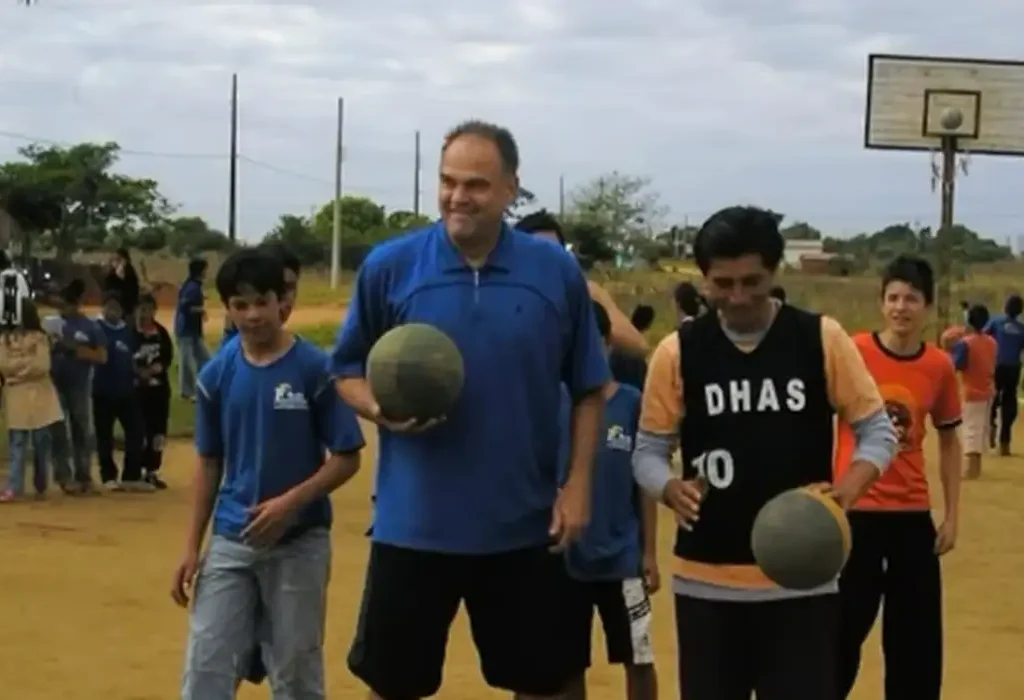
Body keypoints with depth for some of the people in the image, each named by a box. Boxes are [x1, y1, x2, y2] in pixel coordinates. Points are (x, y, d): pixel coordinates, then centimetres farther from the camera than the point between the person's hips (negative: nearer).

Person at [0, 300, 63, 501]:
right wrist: (29, 361, -2)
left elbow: (43, 366, -7)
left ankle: (40, 486, 4)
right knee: (17, 445, 2)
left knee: (41, 444, 2)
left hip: (39, 396, 0)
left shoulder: (39, 337, 2)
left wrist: (17, 366, 0)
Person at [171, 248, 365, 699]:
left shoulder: (315, 368, -9)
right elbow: (209, 464, 9)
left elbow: (346, 459, -7)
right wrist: (192, 546, 4)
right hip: (231, 542, 3)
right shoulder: (217, 374, 2)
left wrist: (289, 502, -19)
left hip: (299, 542, -3)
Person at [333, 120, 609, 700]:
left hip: (524, 525, 1)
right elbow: (348, 371, 6)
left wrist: (578, 484, -3)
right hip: (414, 523, 0)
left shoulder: (557, 271, -2)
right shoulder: (389, 266, -4)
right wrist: (380, 409, -15)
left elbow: (589, 389, 5)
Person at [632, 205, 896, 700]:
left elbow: (877, 429, 2)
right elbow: (649, 450, 4)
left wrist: (846, 489, -18)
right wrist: (672, 490, -19)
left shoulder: (822, 339, -3)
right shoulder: (677, 352, -2)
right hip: (707, 580, 1)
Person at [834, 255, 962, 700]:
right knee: (843, 630, 2)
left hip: (913, 515, 3)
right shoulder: (852, 352, -9)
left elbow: (949, 441, 12)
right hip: (855, 511, -3)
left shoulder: (939, 366, 0)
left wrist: (952, 515, 9)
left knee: (918, 638, 9)